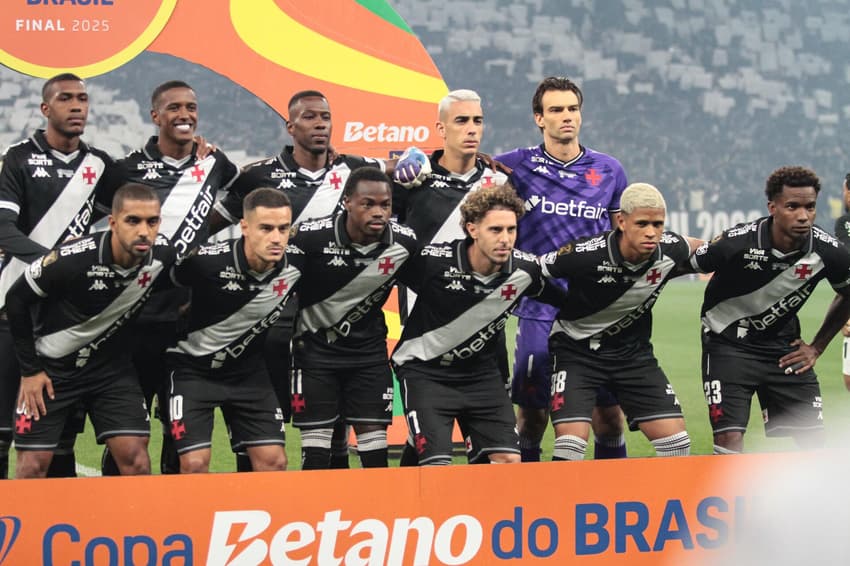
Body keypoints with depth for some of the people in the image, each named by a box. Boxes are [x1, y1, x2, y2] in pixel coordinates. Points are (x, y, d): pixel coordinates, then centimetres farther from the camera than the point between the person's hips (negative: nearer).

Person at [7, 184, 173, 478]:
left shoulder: (163, 255, -16)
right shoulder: (72, 258, -28)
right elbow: (17, 299, -14)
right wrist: (29, 370, -10)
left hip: (110, 364, 3)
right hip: (51, 366, -3)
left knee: (135, 457, -8)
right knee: (33, 465, -5)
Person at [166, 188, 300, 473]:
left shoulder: (293, 271, -13)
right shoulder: (207, 260, -27)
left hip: (247, 370, 4)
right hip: (193, 367, -4)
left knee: (274, 461, -2)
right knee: (194, 463, -13)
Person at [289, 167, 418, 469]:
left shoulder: (405, 242, -12)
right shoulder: (311, 236, -22)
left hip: (368, 345, 3)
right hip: (315, 344, -2)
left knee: (375, 440, 1)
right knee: (315, 452, -3)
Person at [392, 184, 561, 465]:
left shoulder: (526, 269, -12)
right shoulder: (433, 261, -24)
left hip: (481, 371, 4)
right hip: (425, 370, -4)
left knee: (509, 460, -3)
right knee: (436, 465, -15)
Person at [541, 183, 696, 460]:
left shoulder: (671, 250, -15)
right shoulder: (586, 255, -28)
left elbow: (696, 248, 10)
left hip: (633, 350, 4)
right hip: (577, 349, -4)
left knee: (676, 439, -3)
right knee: (572, 439, -19)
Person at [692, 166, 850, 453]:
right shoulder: (736, 244, -27)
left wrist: (817, 347, 6)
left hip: (784, 348, 4)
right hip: (728, 343, -4)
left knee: (814, 441, 0)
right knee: (729, 439, -15)